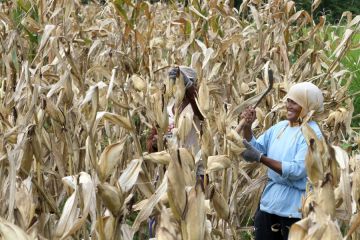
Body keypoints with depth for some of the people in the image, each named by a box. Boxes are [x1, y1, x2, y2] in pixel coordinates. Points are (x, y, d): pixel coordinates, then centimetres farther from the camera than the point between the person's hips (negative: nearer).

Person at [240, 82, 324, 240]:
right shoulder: (280, 127, 9)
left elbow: (297, 170, -22)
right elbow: (256, 148, 11)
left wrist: (261, 158, -25)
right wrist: (247, 127, -6)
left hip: (294, 208, -7)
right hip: (269, 201, 7)